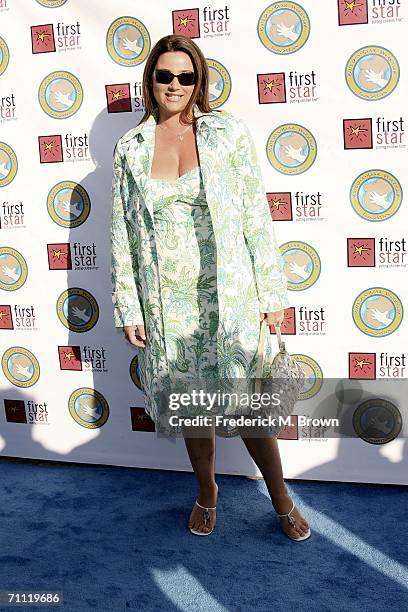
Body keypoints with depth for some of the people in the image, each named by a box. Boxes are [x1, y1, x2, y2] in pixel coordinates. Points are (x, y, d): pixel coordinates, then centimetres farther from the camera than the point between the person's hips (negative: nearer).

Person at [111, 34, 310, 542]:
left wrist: (271, 293, -3)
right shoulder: (130, 148, 4)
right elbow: (122, 233, 5)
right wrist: (128, 308, 2)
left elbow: (256, 215, -1)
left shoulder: (227, 132, -1)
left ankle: (281, 499, 26)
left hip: (228, 295, -2)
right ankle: (207, 493, 38)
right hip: (168, 303, 2)